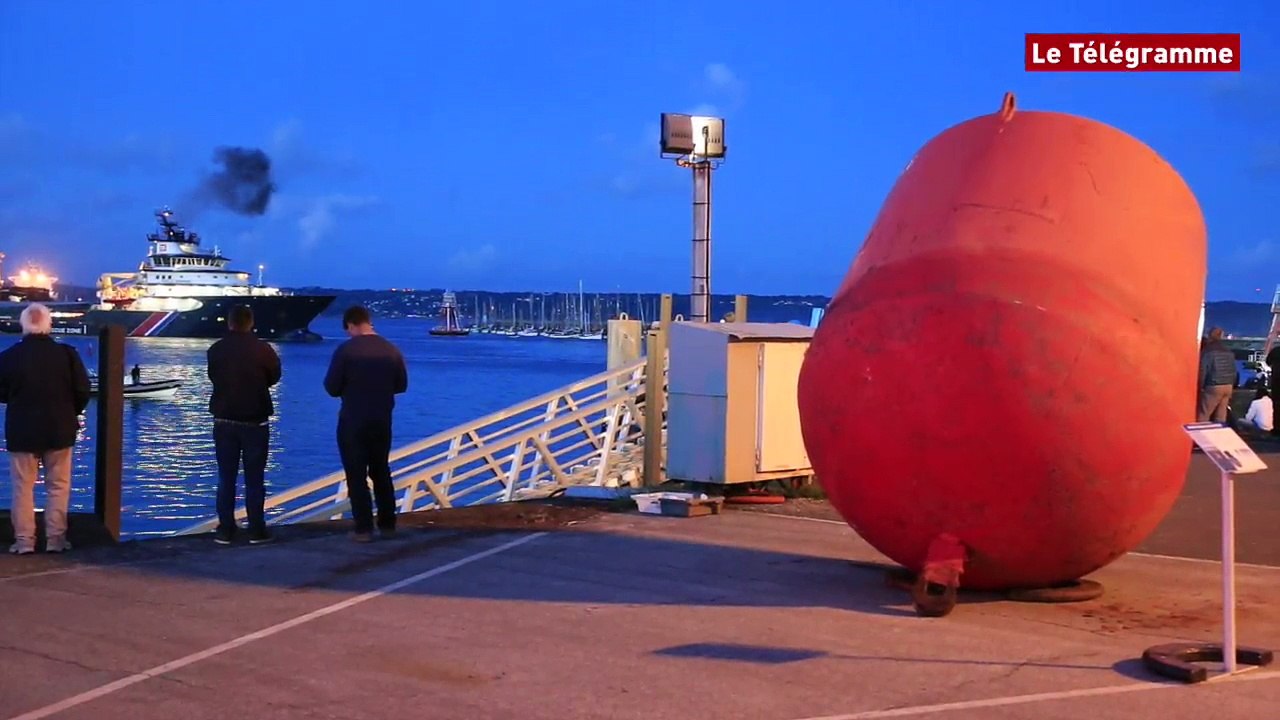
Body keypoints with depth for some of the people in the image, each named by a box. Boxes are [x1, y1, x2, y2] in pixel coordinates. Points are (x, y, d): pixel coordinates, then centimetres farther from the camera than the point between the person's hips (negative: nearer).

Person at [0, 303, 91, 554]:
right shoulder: (67, 353, -9)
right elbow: (82, 390, -5)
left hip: (22, 431, 0)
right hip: (59, 430, 0)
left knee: (23, 488, 8)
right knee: (58, 486, 9)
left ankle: (24, 540, 8)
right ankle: (55, 538, 9)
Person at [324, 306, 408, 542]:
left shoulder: (345, 350, -13)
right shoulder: (391, 350, 0)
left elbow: (332, 388, -10)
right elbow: (402, 385, 8)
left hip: (353, 421, -4)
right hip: (382, 421, 4)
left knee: (357, 475, 2)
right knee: (381, 472, 16)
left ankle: (364, 529, 0)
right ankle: (387, 525, 19)